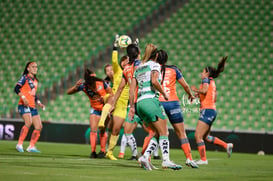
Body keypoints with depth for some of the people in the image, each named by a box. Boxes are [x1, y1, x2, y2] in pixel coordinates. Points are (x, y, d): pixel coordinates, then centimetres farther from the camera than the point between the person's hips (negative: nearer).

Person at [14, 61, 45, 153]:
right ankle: (19, 144, -23)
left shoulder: (35, 80, 19)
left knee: (39, 126, 3)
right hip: (24, 105, -8)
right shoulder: (25, 77, -2)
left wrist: (39, 103, 15)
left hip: (33, 107, 8)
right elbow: (16, 88, -12)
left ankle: (31, 147, 12)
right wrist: (23, 98, -25)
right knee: (29, 122, -28)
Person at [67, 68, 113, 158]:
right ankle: (93, 151, -3)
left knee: (102, 130, -6)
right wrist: (76, 86, -32)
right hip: (95, 109, 2)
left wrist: (104, 99, -25)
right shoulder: (84, 86, -17)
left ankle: (103, 151, 5)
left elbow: (111, 93, -6)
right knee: (93, 129, -9)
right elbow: (68, 92, -14)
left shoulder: (101, 82, -19)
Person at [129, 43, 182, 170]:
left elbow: (132, 89, 15)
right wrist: (164, 93, -4)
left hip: (139, 103, 7)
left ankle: (145, 157, -5)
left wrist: (132, 107, 16)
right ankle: (166, 160, -18)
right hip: (151, 100, -7)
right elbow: (154, 81, -17)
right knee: (163, 133, -5)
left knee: (158, 134, 10)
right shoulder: (154, 65, 2)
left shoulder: (138, 68, 21)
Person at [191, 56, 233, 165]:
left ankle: (203, 159, -7)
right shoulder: (213, 82, 21)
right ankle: (227, 145, 15)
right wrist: (199, 95, 20)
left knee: (198, 135, -8)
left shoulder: (206, 80, -5)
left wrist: (195, 90, -7)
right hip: (212, 110, 10)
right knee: (206, 136, 17)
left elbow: (204, 90, -25)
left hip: (207, 110, -10)